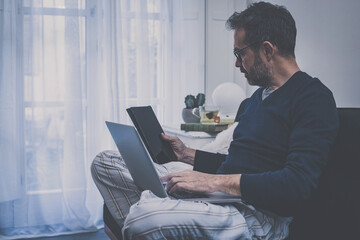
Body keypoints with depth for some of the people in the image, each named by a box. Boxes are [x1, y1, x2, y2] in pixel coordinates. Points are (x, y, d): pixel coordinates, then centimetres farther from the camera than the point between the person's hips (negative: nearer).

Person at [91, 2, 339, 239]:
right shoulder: (260, 95, 21)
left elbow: (298, 184, -23)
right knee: (105, 163, 6)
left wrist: (215, 181, -24)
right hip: (221, 194, 10)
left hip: (259, 214, -10)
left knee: (145, 214, -38)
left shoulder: (314, 99, -9)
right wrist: (188, 155, 17)